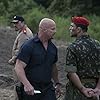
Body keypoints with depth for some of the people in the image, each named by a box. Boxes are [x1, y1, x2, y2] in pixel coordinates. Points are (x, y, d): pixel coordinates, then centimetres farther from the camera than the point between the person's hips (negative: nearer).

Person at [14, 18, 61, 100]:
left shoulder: (53, 47, 9)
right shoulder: (29, 46, -12)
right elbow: (18, 67, -18)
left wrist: (57, 83, 20)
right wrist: (27, 84, -30)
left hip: (48, 89, 5)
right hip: (31, 90, -5)